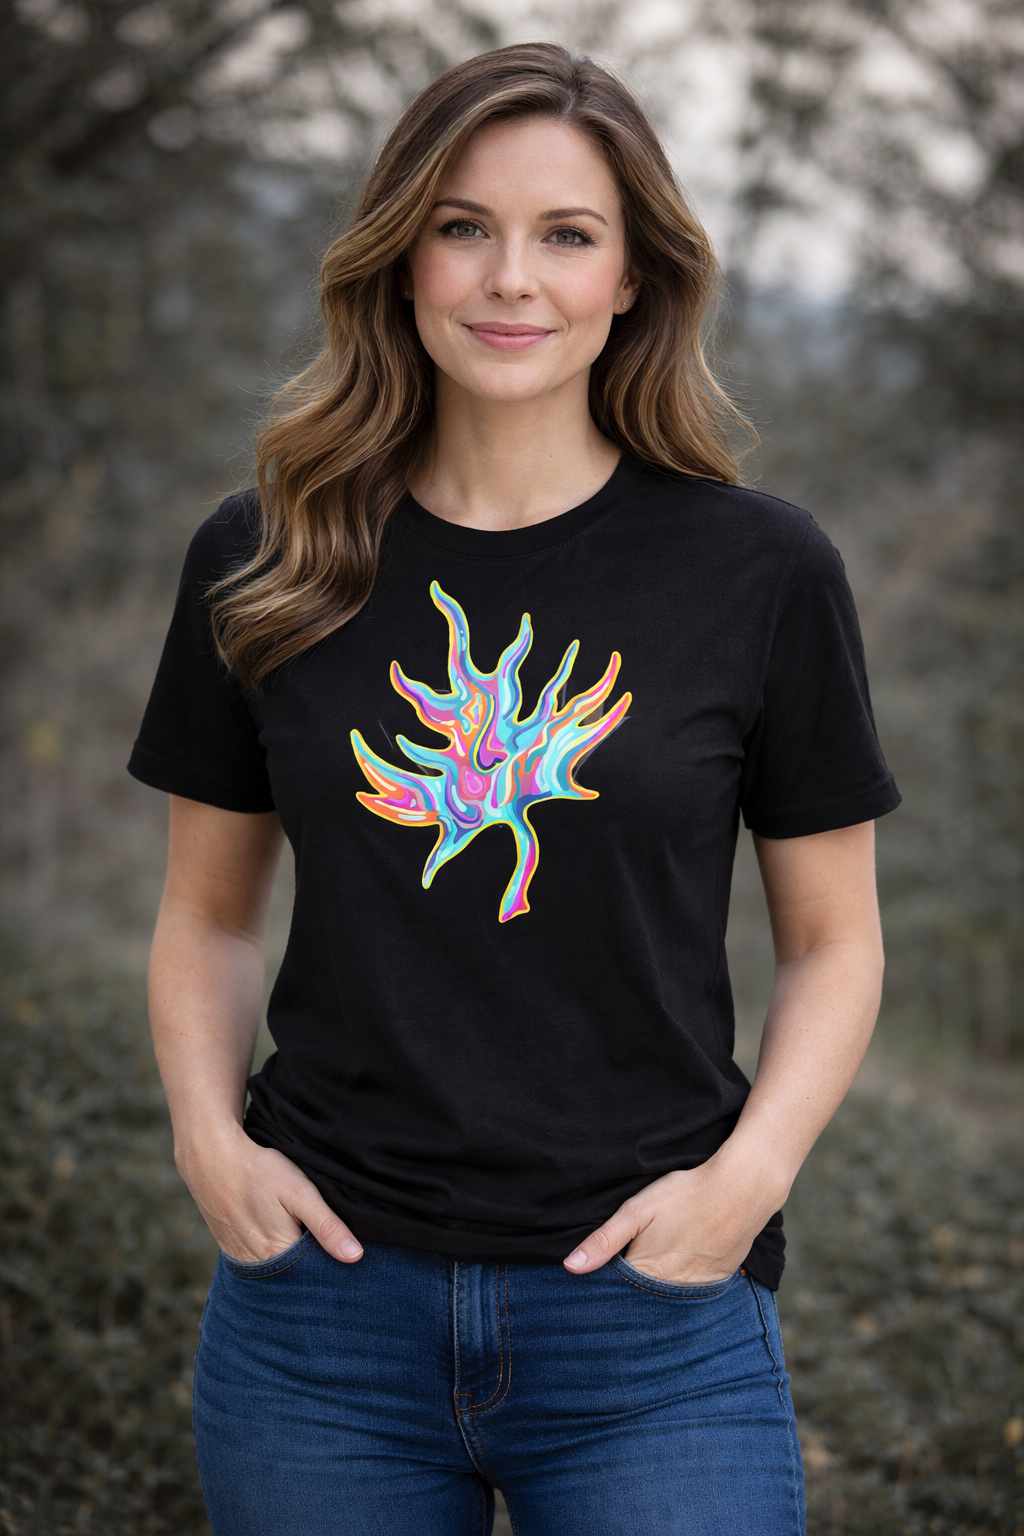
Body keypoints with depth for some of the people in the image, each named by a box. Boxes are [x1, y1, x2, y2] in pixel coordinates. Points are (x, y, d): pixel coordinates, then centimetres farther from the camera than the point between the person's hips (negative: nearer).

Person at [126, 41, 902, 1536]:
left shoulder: (759, 568, -2)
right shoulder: (261, 561, 3)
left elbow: (833, 937, 5)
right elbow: (207, 916, 12)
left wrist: (748, 1174, -10)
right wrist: (210, 1141, -4)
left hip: (651, 1315, -1)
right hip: (325, 1290, 2)